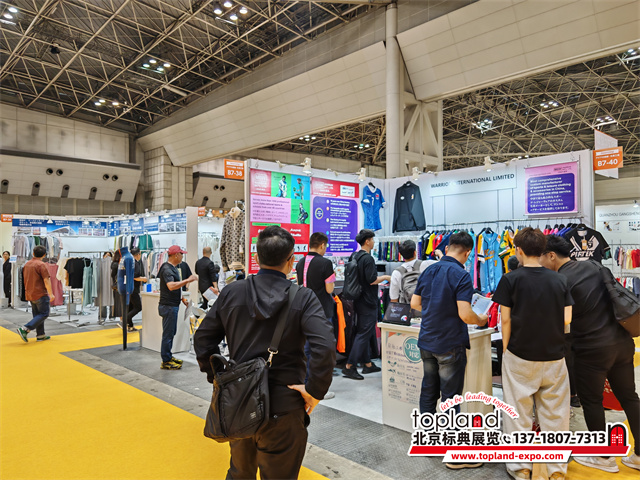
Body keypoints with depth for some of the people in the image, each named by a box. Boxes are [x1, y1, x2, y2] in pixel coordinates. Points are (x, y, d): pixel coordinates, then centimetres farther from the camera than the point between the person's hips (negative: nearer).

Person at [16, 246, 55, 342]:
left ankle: (40, 335, 16)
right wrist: (51, 294, -14)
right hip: (40, 294, -8)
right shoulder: (41, 265, -15)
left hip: (30, 294, 8)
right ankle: (25, 329, -13)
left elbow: (25, 279, 21)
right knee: (44, 314, -1)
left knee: (37, 315, 13)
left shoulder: (27, 264, 11)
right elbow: (46, 280, -18)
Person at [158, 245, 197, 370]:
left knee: (171, 333, 17)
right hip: (168, 306, -10)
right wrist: (188, 280, -30)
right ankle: (166, 362, 6)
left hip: (173, 305, 10)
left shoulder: (173, 268, 14)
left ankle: (168, 357, 28)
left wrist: (182, 299, 19)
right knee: (168, 334, -2)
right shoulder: (167, 269, -18)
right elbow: (171, 286, -33)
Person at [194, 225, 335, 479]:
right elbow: (325, 348, -26)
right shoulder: (304, 298, -14)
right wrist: (314, 390, -14)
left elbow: (202, 339, 2)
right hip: (283, 409, -3)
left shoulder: (231, 292, -4)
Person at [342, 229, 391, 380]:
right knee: (364, 333, -4)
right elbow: (372, 280, -22)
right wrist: (386, 277, -5)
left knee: (363, 332, 16)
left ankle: (367, 364, 26)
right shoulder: (367, 258, -18)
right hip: (368, 301, -9)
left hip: (359, 299, 10)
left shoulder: (354, 256, 9)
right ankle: (349, 366, -3)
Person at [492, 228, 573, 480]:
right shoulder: (559, 280, 0)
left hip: (520, 356, -3)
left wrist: (506, 349, 3)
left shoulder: (510, 279, -10)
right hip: (554, 356, 3)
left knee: (519, 413, 9)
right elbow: (566, 319, -2)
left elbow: (506, 319, -9)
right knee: (555, 414, 13)